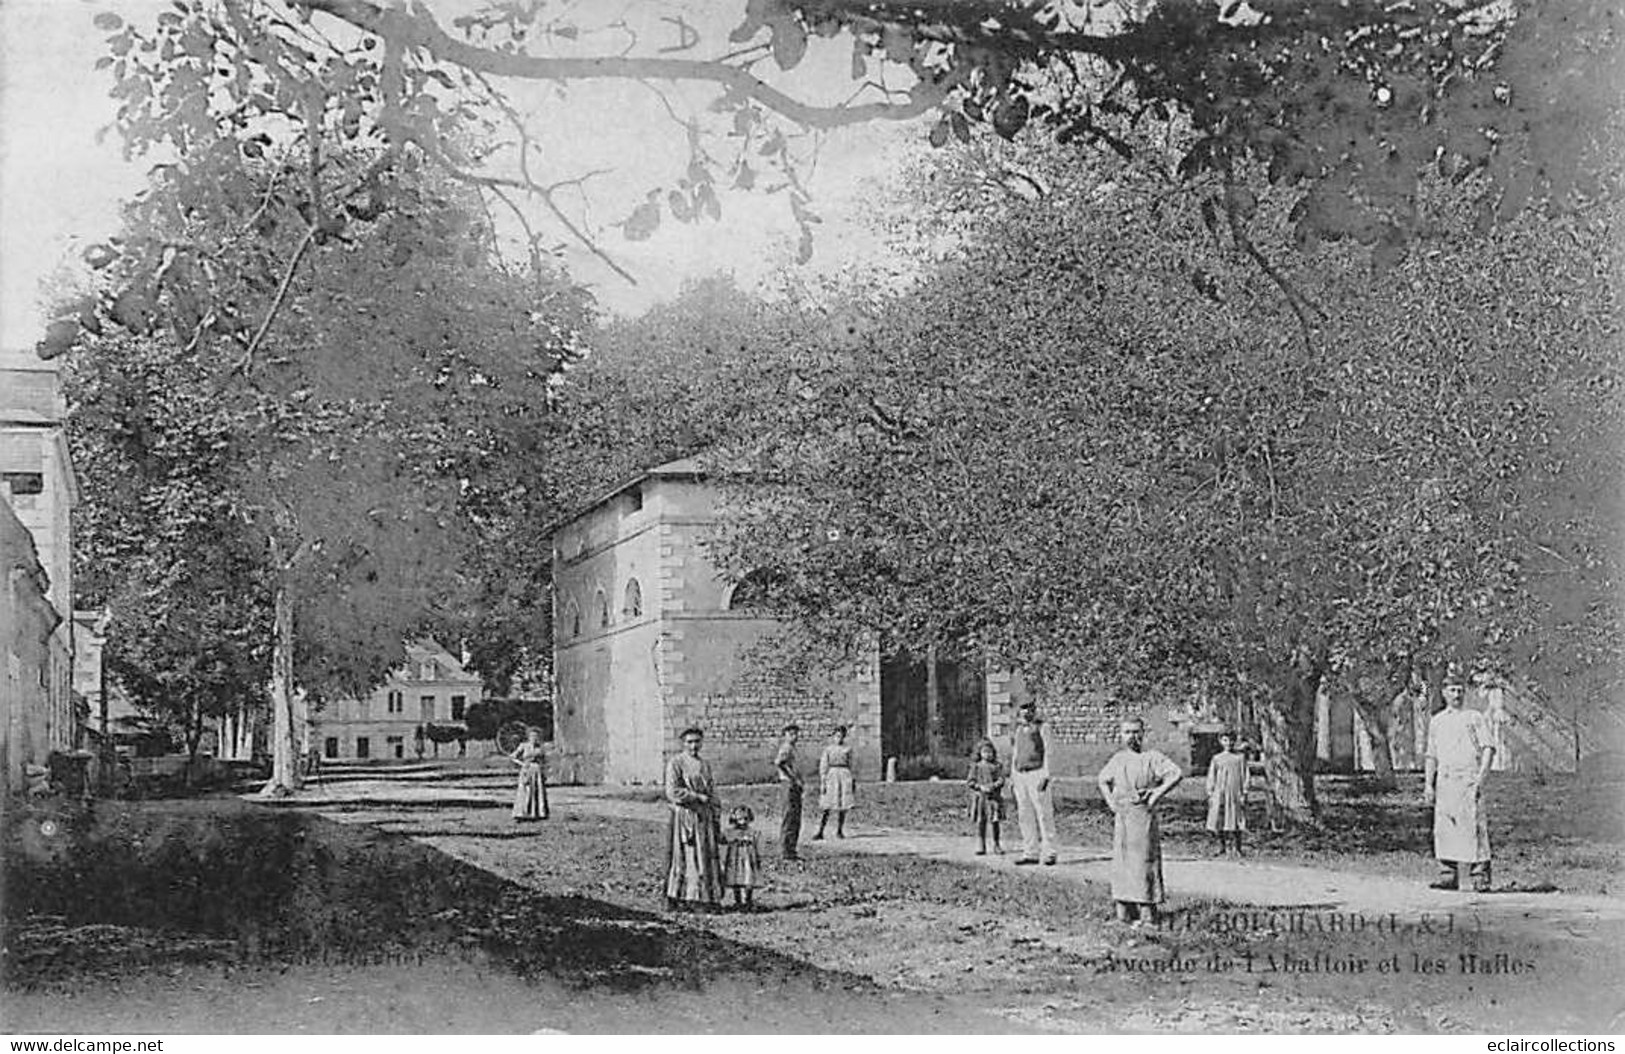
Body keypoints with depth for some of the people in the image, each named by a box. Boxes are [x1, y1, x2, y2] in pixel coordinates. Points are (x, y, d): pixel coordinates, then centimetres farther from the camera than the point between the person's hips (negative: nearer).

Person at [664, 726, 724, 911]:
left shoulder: (705, 764, 15)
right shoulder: (676, 763, -4)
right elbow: (672, 792, -13)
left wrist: (716, 822, 11)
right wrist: (697, 797, -12)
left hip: (705, 818, 6)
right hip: (684, 815, -6)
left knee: (709, 859, 1)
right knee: (685, 858, -7)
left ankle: (708, 899, 3)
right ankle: (674, 899, -3)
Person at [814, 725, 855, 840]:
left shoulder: (847, 749, 10)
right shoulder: (828, 749, 3)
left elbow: (850, 766, 15)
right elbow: (823, 767, 0)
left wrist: (852, 782, 14)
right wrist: (822, 783, -7)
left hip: (845, 776, 2)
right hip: (831, 775, -2)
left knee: (843, 807, 3)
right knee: (827, 807, -7)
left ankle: (839, 831, 15)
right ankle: (820, 832, -9)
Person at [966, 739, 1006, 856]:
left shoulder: (997, 766, 7)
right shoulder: (976, 766, 7)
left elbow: (1001, 779, 0)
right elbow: (970, 781, 2)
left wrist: (993, 786, -18)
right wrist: (981, 787, -13)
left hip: (994, 796, 0)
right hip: (980, 797, 0)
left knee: (995, 822, -1)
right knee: (981, 822, 0)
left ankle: (996, 845, 12)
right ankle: (981, 847, 5)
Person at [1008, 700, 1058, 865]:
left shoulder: (1042, 727, 1)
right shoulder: (1018, 730, 18)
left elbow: (1048, 752, -4)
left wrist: (1046, 775, -13)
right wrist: (1012, 776, 16)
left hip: (1036, 773, -6)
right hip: (1020, 775, 6)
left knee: (1044, 814, -6)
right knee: (1025, 815, 4)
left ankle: (1049, 853, -5)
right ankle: (1030, 853, 7)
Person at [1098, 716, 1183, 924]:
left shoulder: (1152, 757, -5)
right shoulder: (1117, 759, 12)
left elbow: (1176, 774, -15)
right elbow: (1103, 780, 29)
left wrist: (1156, 795, -16)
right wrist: (1109, 800, 14)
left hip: (1143, 815, -6)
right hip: (1121, 816, 6)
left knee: (1143, 862, -6)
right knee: (1122, 862, 6)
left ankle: (1147, 913, -3)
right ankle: (1125, 914, 12)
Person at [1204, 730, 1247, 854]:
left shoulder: (1240, 757, 4)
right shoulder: (1216, 758, 8)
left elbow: (1244, 776, 4)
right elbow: (1211, 777, 10)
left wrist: (1244, 794, -2)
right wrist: (1210, 794, 5)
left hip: (1235, 793, -1)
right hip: (1219, 793, 1)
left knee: (1236, 821, -2)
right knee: (1219, 819, -1)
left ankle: (1238, 849, 6)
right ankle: (1222, 847, 11)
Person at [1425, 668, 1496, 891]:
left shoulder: (1474, 718, 6)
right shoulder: (1436, 721, 19)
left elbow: (1488, 749, -1)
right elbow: (1431, 755, 21)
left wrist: (1481, 777, -13)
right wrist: (1428, 784, 12)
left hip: (1468, 779, -4)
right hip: (1444, 780, 4)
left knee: (1474, 827, -9)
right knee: (1443, 829, 1)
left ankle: (1480, 876, -8)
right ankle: (1448, 875, 6)